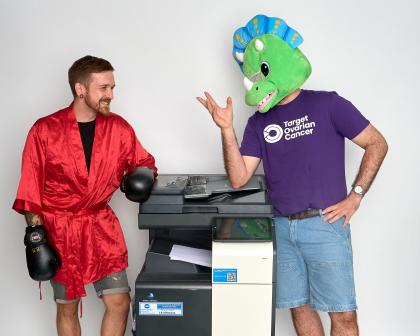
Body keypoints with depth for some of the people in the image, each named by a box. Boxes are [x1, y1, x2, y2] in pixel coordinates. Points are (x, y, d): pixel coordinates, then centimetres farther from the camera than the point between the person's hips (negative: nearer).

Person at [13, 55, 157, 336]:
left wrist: (144, 174, -10)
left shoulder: (118, 128, -2)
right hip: (59, 229, -2)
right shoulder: (45, 130, -9)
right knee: (67, 308, 11)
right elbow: (31, 187, -5)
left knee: (119, 303, 0)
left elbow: (144, 162, 12)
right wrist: (35, 233, -9)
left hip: (102, 226, 2)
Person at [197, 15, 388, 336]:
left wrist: (355, 195, -6)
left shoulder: (327, 104, -2)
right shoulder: (259, 122, 8)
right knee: (298, 306, 12)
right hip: (282, 227, 4)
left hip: (324, 224, -4)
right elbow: (238, 178, 1)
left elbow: (377, 144, 2)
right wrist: (226, 129, -11)